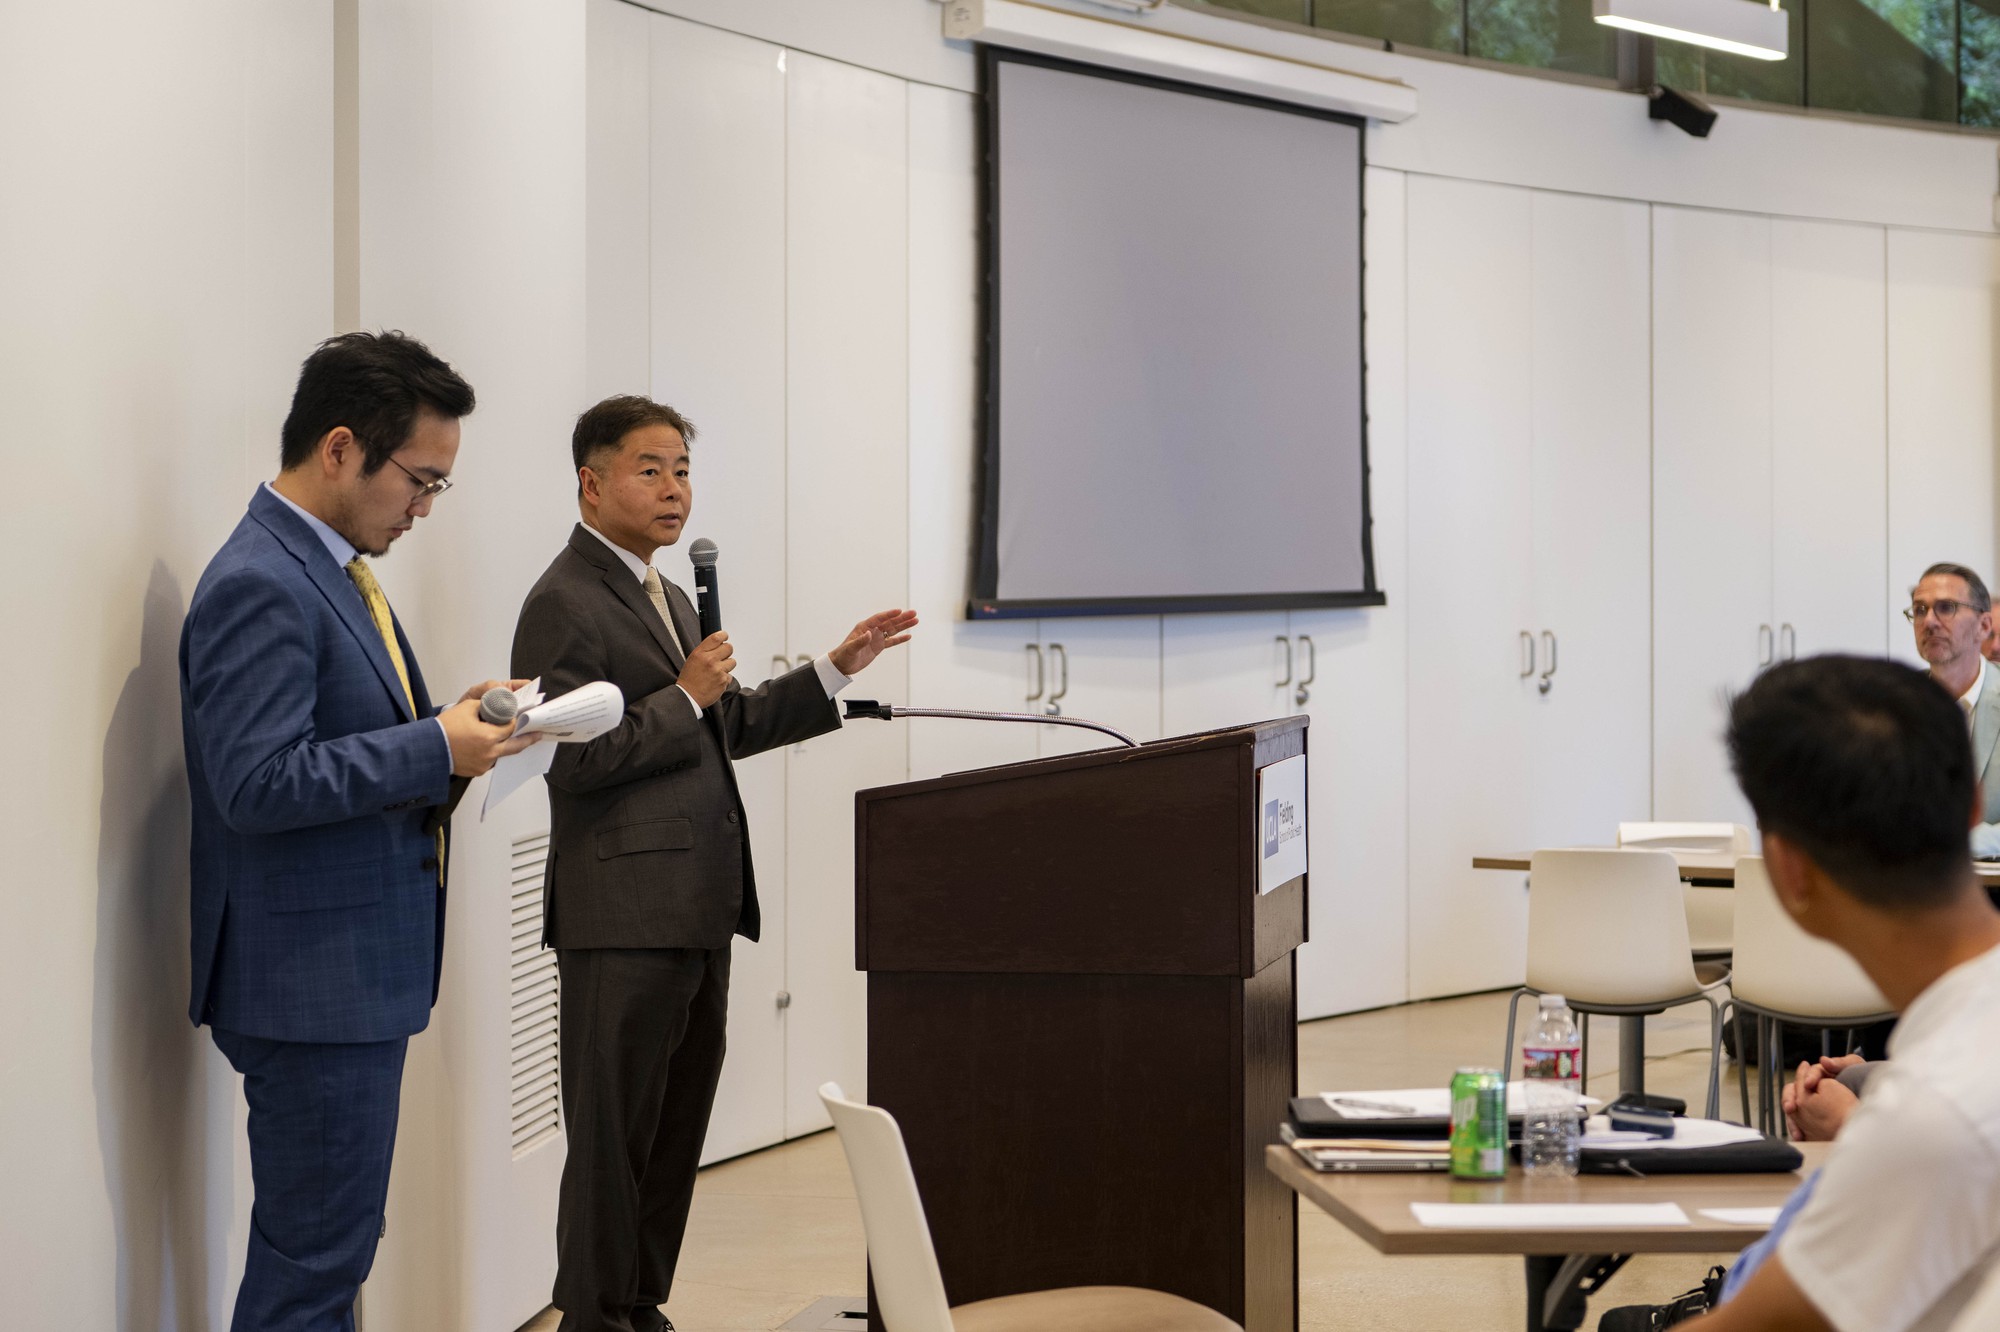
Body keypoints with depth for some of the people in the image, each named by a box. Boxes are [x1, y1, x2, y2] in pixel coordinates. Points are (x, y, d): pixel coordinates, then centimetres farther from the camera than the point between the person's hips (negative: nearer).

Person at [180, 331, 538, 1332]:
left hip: (354, 979, 10)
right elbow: (256, 784, -25)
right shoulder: (260, 585, -18)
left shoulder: (329, 569, 15)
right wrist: (436, 749, -20)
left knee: (323, 1251, 16)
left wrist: (452, 729, 5)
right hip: (313, 983, -10)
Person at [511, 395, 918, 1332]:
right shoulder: (564, 603, -11)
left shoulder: (669, 599, 19)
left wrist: (837, 670, 19)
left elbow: (723, 728, 24)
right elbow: (576, 759, -18)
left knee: (677, 1123, 14)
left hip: (699, 912, 9)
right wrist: (686, 696, -14)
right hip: (624, 912, -9)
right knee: (614, 1131, -1)